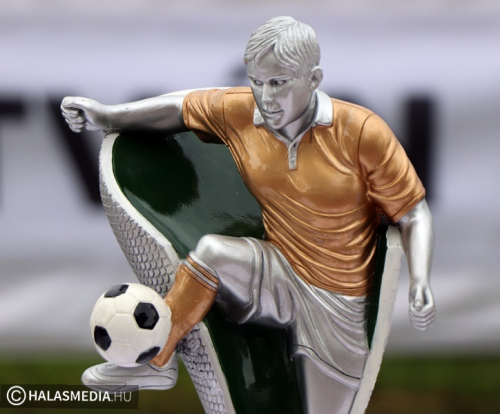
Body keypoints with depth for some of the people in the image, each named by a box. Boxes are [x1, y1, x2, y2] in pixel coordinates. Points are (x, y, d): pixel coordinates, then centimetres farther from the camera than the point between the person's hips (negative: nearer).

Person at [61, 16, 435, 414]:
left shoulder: (362, 133, -17)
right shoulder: (238, 114, -6)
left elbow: (413, 213, -10)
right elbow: (182, 108, 13)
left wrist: (420, 282, -27)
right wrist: (108, 116, 0)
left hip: (339, 302, -2)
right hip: (277, 275, 2)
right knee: (213, 252, -29)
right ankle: (157, 364, -13)